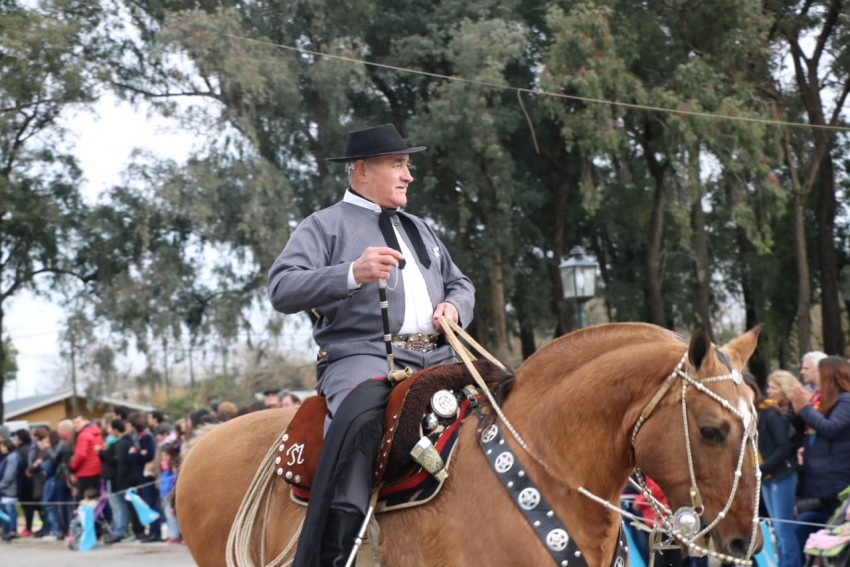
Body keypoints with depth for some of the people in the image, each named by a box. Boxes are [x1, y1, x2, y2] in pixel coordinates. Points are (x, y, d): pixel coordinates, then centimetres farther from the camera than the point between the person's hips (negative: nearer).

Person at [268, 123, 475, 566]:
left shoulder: (419, 230, 29)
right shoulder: (326, 225, 7)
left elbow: (460, 284, 33)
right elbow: (282, 289, -7)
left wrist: (454, 306, 7)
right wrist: (352, 274, -21)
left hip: (436, 358, 7)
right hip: (361, 357, -7)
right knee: (360, 418, -38)